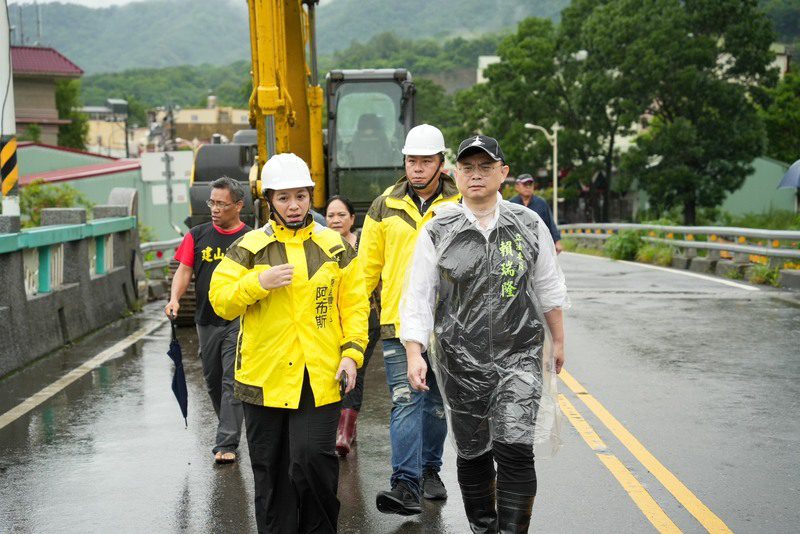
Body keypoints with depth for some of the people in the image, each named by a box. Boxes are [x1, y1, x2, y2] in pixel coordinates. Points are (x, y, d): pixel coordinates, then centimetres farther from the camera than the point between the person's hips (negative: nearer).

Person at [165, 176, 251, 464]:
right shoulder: (198, 235, 6)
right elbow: (184, 270, 3)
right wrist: (174, 298, -15)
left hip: (239, 321, -4)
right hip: (206, 321, 4)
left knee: (232, 382, -8)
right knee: (213, 381, 15)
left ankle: (226, 443, -7)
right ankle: (230, 427, 34)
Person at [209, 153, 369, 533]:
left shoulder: (335, 247, 7)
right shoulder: (249, 247, 4)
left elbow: (355, 305, 7)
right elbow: (221, 301, 0)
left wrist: (352, 352, -4)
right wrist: (259, 282, -16)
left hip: (320, 377, -1)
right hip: (264, 375, 1)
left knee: (312, 460, -9)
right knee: (270, 470, 9)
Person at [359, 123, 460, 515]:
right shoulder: (385, 207, 4)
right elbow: (367, 265, 10)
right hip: (399, 321, -1)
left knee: (435, 403, 14)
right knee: (405, 401, -10)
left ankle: (430, 471, 31)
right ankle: (406, 485, -13)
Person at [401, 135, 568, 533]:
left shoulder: (529, 225, 2)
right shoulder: (437, 231, -1)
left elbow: (549, 289, 14)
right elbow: (418, 297, 0)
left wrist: (557, 341, 19)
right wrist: (414, 354, -9)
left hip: (519, 355, 0)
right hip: (460, 360, 1)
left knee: (515, 451, -13)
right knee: (472, 453, 11)